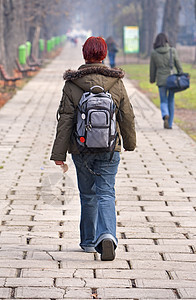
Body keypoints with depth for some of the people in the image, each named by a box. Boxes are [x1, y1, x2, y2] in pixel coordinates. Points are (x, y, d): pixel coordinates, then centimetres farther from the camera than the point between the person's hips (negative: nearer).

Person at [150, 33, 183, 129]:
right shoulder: (172, 51, -4)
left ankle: (165, 115, -24)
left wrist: (152, 79, 19)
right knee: (171, 101, 14)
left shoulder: (154, 53, -3)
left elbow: (152, 68, 5)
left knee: (163, 102, 8)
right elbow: (178, 65, 0)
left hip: (161, 80, 0)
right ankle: (169, 124, 16)